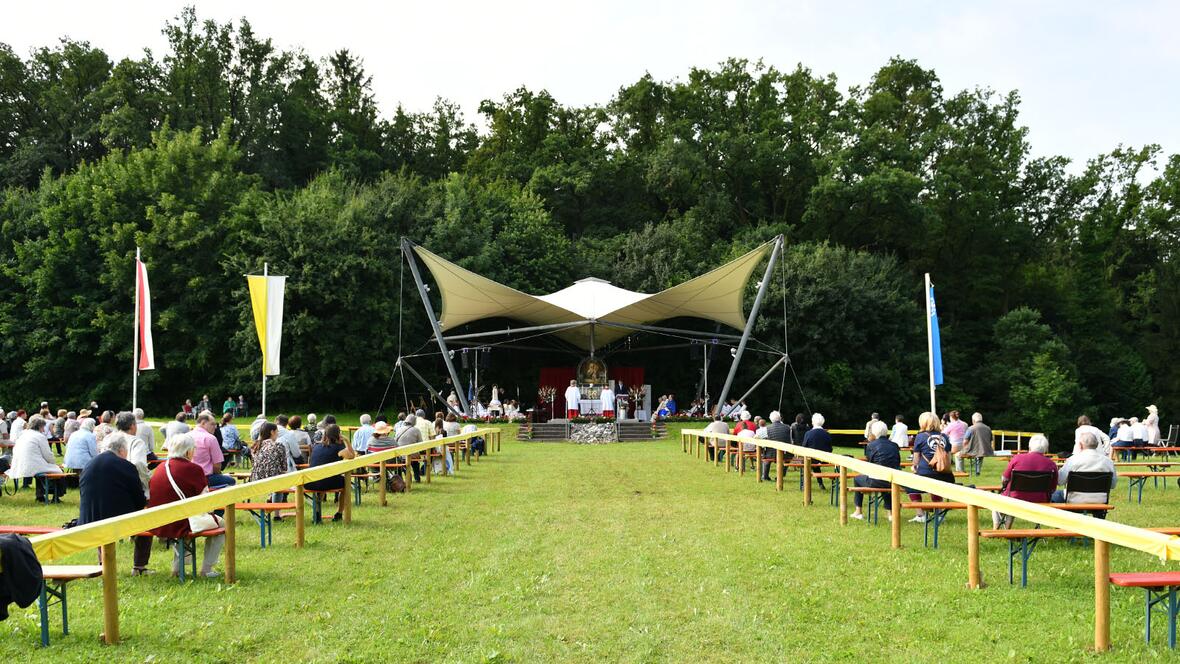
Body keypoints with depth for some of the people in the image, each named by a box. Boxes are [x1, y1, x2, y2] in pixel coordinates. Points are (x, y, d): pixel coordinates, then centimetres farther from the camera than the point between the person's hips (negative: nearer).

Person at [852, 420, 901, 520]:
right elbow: (898, 464, 14)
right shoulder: (894, 445, 7)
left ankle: (858, 511, 27)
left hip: (876, 482, -5)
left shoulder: (871, 445, -6)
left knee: (857, 479, 25)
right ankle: (889, 512, 36)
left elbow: (870, 463, 3)